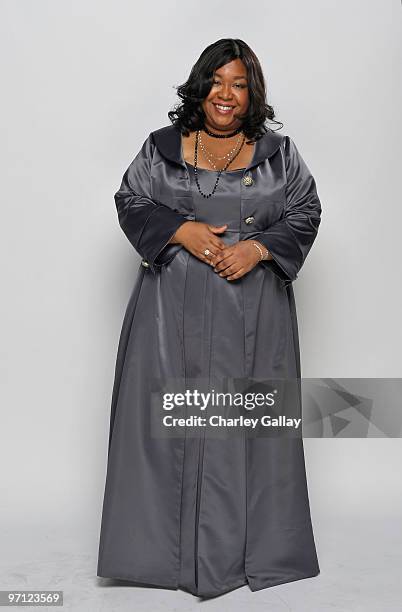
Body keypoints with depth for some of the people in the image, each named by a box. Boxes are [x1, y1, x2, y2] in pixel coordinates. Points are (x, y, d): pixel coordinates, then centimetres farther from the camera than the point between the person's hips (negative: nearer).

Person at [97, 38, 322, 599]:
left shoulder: (279, 153, 7)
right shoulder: (162, 147, 6)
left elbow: (305, 213, 6)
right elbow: (131, 202, 5)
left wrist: (257, 249, -12)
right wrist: (182, 231, -12)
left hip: (254, 311, 1)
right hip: (175, 308, 0)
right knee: (168, 415, 1)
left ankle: (248, 544, 22)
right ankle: (165, 541, 17)